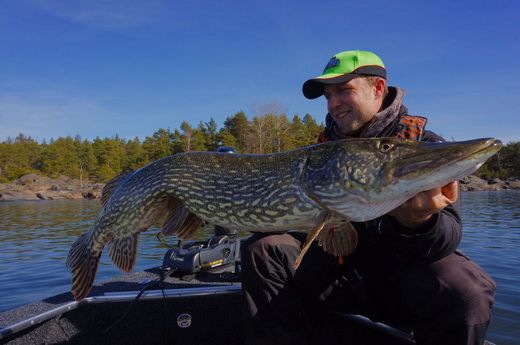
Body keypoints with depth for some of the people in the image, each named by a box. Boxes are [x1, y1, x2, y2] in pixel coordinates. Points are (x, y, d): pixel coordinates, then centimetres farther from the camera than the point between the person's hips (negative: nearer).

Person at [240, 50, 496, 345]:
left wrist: (419, 223, -41)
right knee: (262, 250, -15)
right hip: (341, 268, 3)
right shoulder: (325, 149, 6)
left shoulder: (426, 146, -6)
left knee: (464, 291, -34)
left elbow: (448, 236, -18)